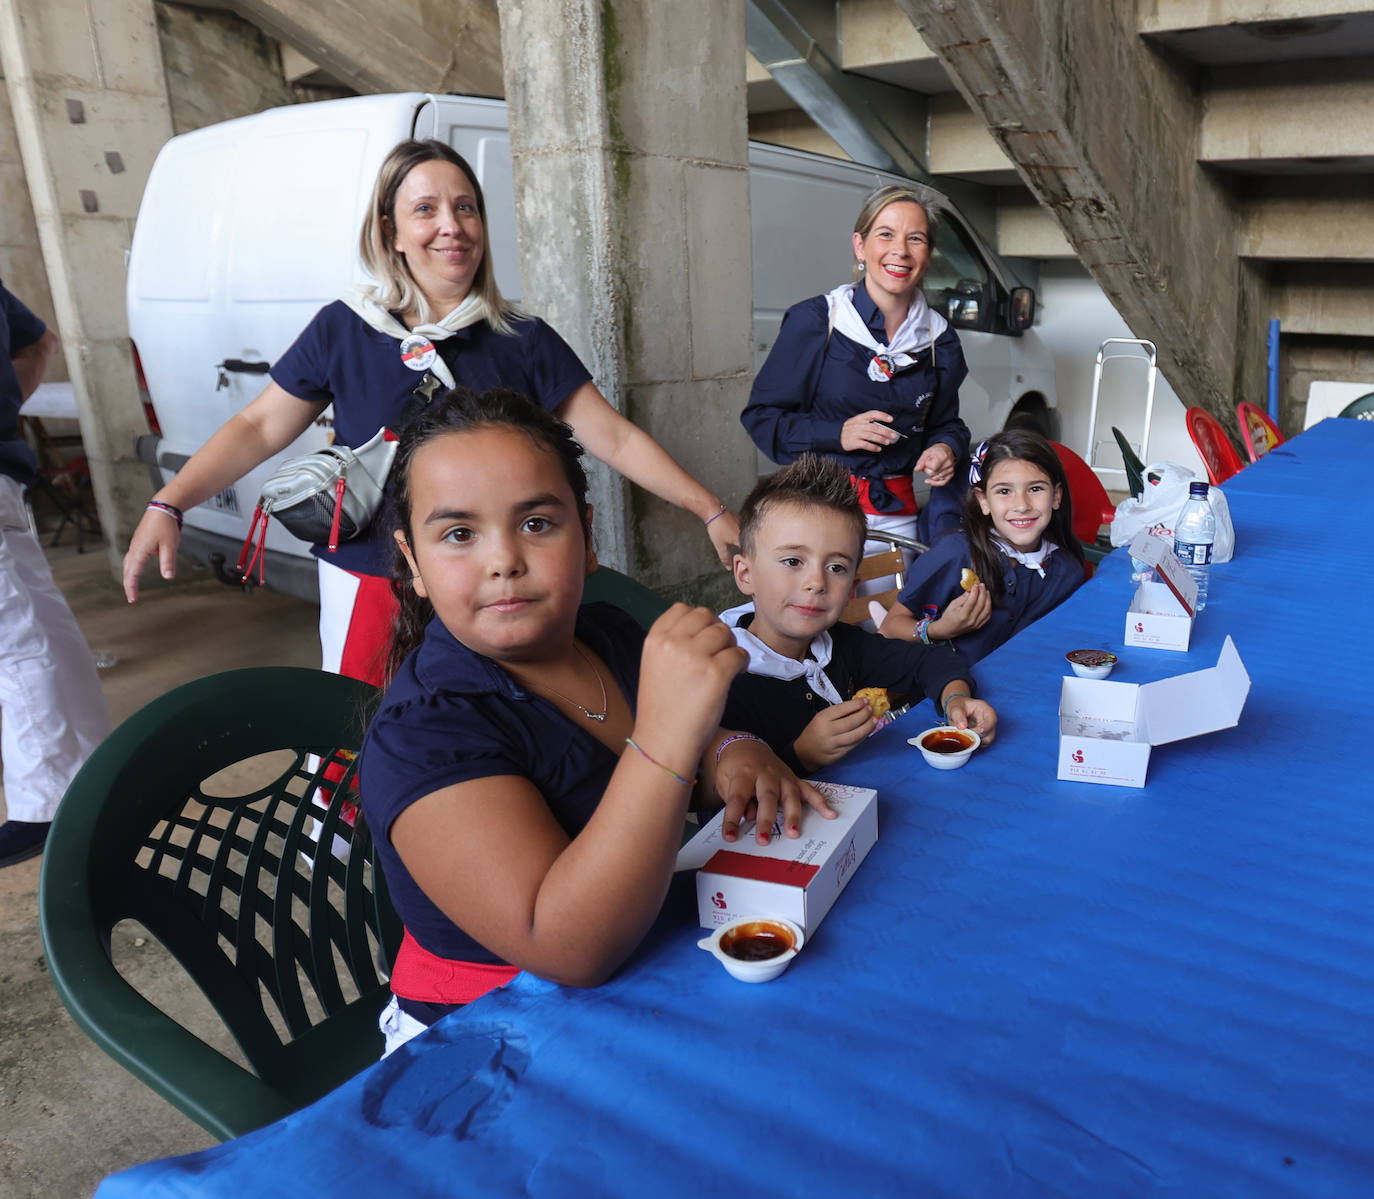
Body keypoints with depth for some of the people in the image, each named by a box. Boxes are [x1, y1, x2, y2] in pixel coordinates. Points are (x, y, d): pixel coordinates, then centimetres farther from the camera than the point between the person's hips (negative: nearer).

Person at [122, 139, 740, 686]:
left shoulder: (525, 341, 0)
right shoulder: (342, 330, 2)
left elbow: (616, 439, 0)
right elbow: (259, 428, 7)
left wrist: (711, 512, -4)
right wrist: (167, 507, -3)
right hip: (368, 590, 1)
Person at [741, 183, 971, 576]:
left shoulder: (940, 340, 6)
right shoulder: (812, 322, -6)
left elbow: (945, 423, 18)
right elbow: (761, 415, -5)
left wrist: (946, 448, -5)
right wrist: (837, 434, -18)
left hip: (896, 513, 4)